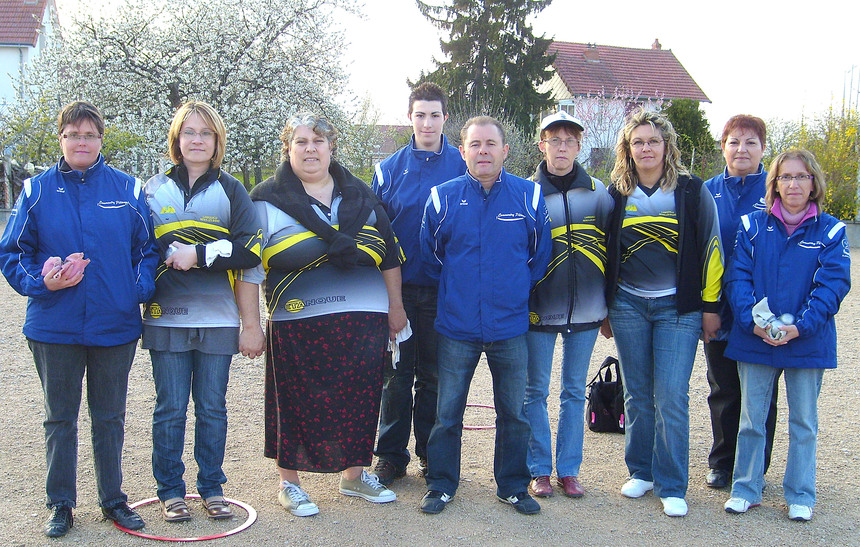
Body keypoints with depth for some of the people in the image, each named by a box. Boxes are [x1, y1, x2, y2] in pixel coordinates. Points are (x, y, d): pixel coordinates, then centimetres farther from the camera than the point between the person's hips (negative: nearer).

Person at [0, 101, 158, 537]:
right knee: (60, 419, 11)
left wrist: (139, 288, -11)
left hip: (115, 325, 0)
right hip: (54, 326, 0)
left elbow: (149, 249, 6)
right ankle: (61, 504, 25)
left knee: (109, 419, 12)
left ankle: (113, 499, 27)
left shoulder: (128, 189, 2)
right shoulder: (37, 190, 2)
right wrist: (41, 280, -14)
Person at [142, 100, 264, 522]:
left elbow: (248, 252, -3)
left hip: (217, 319, 0)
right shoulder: (154, 189, 10)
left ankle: (212, 487, 20)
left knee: (212, 407, 7)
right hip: (166, 317, 0)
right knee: (170, 408, 3)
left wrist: (195, 255, -12)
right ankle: (170, 491, 17)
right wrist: (193, 253, -12)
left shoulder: (231, 191, 9)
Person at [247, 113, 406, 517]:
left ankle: (354, 475, 28)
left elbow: (389, 252, 16)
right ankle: (289, 484, 20)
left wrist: (395, 306, 13)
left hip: (362, 317, 3)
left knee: (359, 396, 10)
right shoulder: (268, 199, 5)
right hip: (297, 320, -3)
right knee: (295, 400, 3)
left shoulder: (359, 195, 14)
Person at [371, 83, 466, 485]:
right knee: (396, 373, 6)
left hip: (443, 290, 0)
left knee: (435, 375, 9)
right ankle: (391, 454, 18)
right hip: (398, 287, 1)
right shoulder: (390, 169, 5)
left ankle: (432, 455, 22)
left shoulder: (462, 167, 3)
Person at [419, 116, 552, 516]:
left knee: (513, 412, 12)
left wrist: (516, 292, 11)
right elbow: (430, 257, 10)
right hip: (456, 327, 0)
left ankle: (513, 486, 28)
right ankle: (440, 484, 25)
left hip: (510, 327, 1)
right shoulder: (443, 198, -3)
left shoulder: (529, 197, -2)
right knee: (447, 412, 8)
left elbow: (539, 257, 10)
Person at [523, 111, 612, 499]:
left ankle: (569, 469, 20)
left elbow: (611, 246, 8)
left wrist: (609, 305, 7)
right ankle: (539, 470, 18)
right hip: (540, 308, -2)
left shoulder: (598, 191, 3)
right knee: (536, 391, 5)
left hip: (585, 308, 2)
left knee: (575, 391, 10)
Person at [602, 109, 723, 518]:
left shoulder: (691, 191, -2)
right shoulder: (617, 194, 5)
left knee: (672, 396, -6)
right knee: (638, 394, 9)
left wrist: (710, 306, -1)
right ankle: (641, 471, 23)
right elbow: (606, 253, 12)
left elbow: (710, 248, 0)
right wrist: (603, 308, 12)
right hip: (628, 305, 3)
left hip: (678, 307, -2)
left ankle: (672, 486, 5)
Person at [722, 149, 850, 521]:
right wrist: (752, 320, -17)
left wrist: (800, 326, -18)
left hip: (808, 341, -1)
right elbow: (738, 276, -2)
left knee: (803, 421, 10)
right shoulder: (753, 225, 3)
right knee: (751, 418, 9)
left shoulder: (830, 231, 0)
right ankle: (746, 489, 22)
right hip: (754, 340, 1)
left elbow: (833, 284, -7)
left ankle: (800, 495, 23)